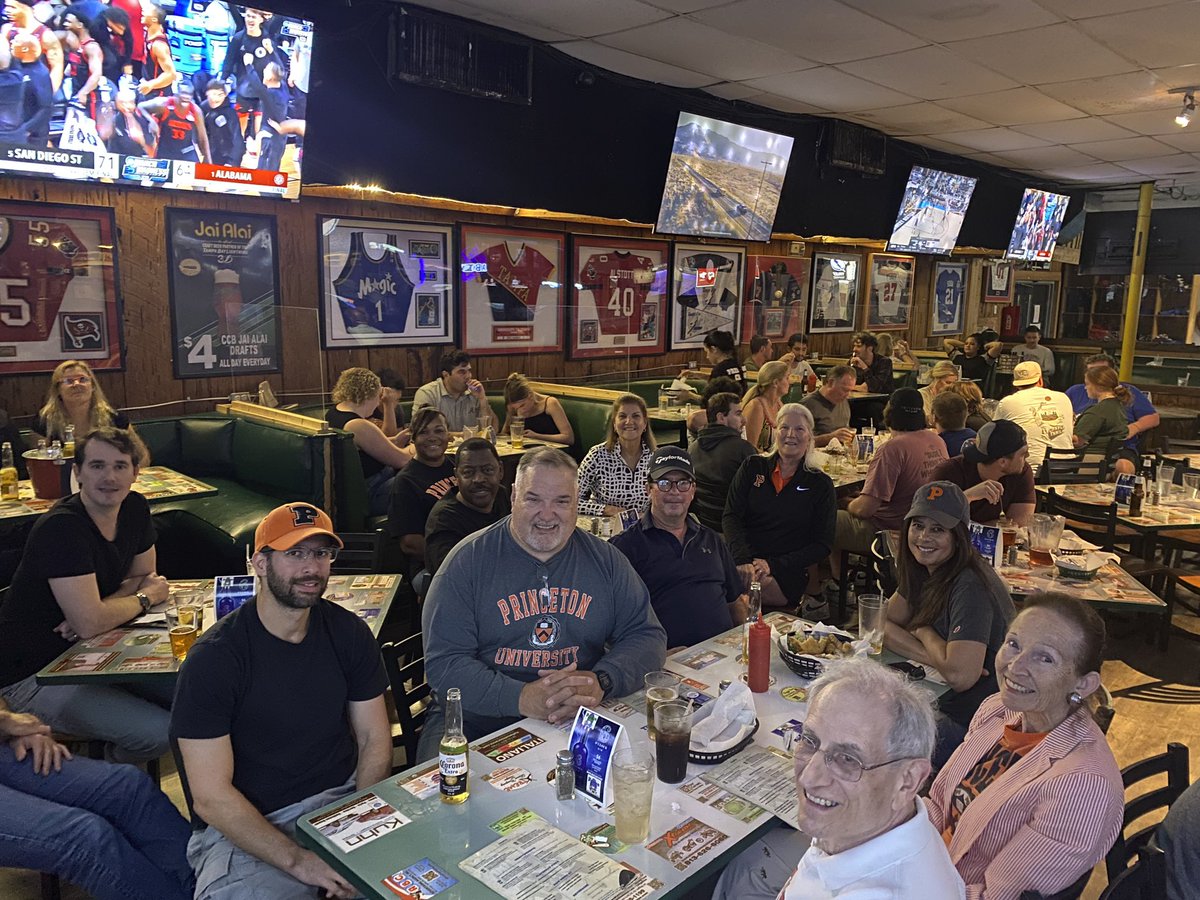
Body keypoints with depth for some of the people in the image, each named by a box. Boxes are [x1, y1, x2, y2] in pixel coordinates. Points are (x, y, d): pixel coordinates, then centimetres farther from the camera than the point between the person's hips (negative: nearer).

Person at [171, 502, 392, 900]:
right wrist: (298, 860, -22)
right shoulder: (213, 659, -12)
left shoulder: (348, 632, 1)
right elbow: (210, 797, -14)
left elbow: (374, 740, 4)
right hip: (243, 829, -4)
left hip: (343, 799, 4)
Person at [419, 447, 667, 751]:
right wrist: (520, 698, -25)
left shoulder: (606, 560, 6)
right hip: (481, 720, -1)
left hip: (583, 719, 2)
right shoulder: (467, 561, -4)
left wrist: (601, 682, -17)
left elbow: (647, 635, 5)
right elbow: (444, 662, -9)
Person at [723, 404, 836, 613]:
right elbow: (731, 517, 4)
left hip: (787, 573, -2)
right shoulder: (752, 468, 12)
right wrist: (743, 561, -15)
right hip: (744, 560, 2)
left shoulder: (820, 484, 9)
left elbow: (822, 545, 4)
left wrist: (773, 565, -10)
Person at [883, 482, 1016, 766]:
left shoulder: (972, 587, -24)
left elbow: (959, 675, -32)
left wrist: (923, 631, -13)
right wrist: (935, 657, -15)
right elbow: (882, 627, 3)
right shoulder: (923, 571, 3)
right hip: (942, 704, 8)